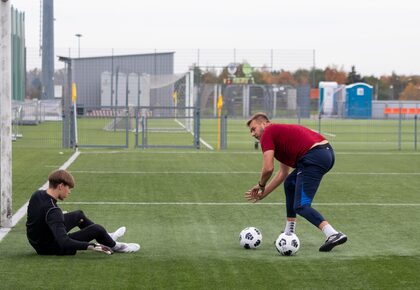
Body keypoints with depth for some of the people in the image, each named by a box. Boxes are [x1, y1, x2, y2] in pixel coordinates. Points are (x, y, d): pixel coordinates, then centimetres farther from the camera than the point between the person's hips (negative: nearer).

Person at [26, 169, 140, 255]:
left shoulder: (37, 195, -9)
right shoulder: (53, 211, -34)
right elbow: (64, 242, -41)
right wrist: (92, 246, -41)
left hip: (36, 241, 9)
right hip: (51, 248, -9)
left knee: (79, 215, 24)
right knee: (97, 229, -8)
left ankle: (107, 238, 40)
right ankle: (113, 246, 24)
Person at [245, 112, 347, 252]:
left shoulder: (268, 133, 4)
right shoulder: (280, 132, 31)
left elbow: (268, 168, -6)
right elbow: (283, 172, 35)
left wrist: (261, 185, 14)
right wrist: (263, 193, 36)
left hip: (313, 156, -10)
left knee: (301, 206, -7)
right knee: (290, 183, 29)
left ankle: (333, 234, -26)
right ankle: (289, 234, 30)